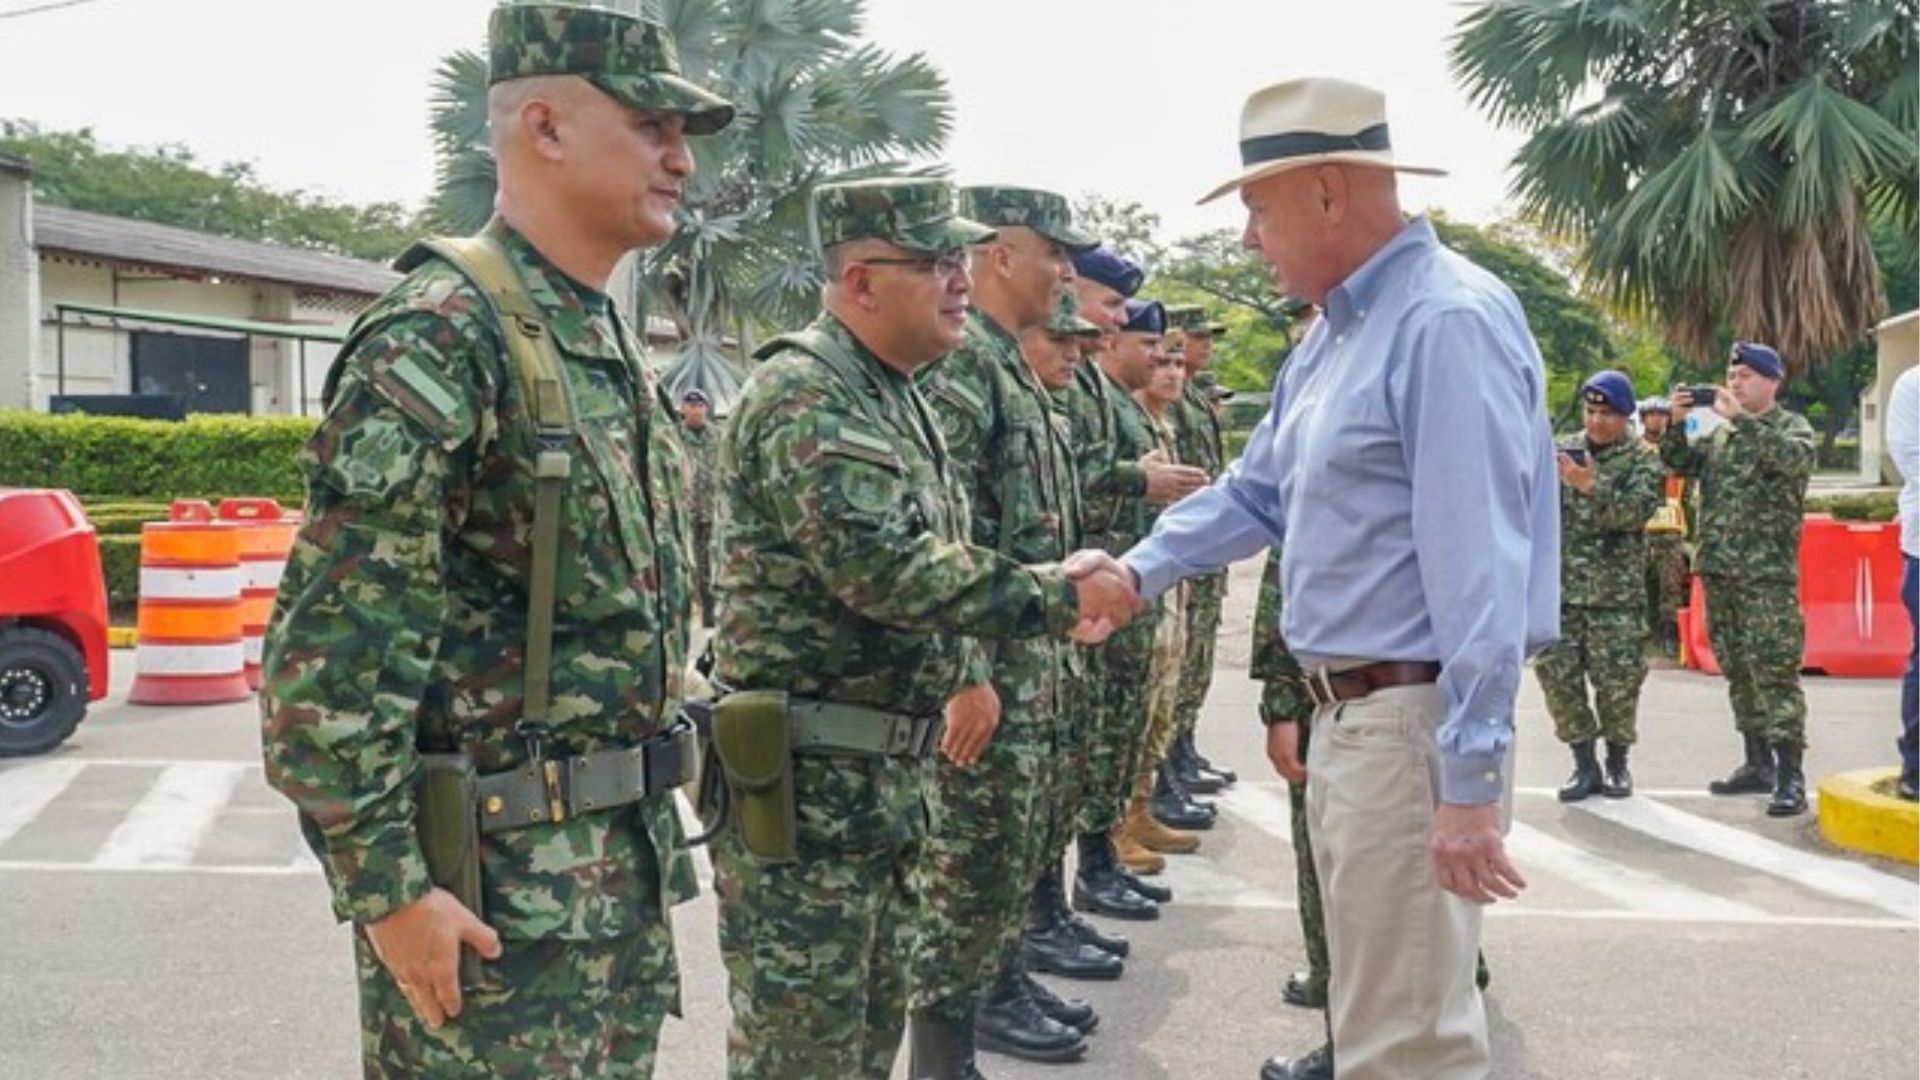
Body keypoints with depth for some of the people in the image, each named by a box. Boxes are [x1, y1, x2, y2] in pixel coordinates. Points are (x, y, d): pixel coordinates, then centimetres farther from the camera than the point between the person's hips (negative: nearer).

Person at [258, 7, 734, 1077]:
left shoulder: (612, 346, 10)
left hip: (624, 864, 8)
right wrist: (388, 889, -20)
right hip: (493, 884, -8)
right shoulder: (442, 336, -17)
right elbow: (328, 653, -21)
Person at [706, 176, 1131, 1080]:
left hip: (885, 777, 10)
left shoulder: (892, 395, 14)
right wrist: (1058, 597, -21)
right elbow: (888, 568, -28)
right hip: (804, 782, -10)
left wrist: (963, 672, 15)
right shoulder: (805, 396, -17)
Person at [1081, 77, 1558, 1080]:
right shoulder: (1334, 331, 13)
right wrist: (1137, 569, 11)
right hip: (1345, 714, 10)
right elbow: (1259, 491, 22)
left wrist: (1471, 777, -26)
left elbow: (1479, 564, -24)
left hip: (1413, 722, -10)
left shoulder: (1449, 321, -18)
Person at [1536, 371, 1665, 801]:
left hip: (1616, 593, -3)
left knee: (1617, 679, 0)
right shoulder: (1565, 451, 11)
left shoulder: (1642, 461, 0)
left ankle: (1617, 762, 18)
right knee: (1557, 674, -1)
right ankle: (1584, 764, 11)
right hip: (1561, 588, 3)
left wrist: (1593, 487, -30)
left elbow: (1636, 511, -16)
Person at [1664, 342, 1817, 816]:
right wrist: (1677, 422, -5)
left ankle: (1790, 777, -11)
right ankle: (1758, 764, 21)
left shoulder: (1792, 426, 1)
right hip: (1717, 569, 6)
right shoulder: (1719, 433, 18)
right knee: (1737, 670, 11)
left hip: (1768, 573, -6)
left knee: (1774, 670, -11)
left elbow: (1796, 458, -20)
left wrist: (1739, 418, -23)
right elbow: (1682, 464, 12)